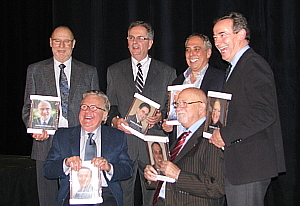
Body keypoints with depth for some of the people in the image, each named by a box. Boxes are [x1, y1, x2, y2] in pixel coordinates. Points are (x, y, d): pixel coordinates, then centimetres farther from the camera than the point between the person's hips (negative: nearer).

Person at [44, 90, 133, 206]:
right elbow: (47, 171, 9)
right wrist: (66, 163, -11)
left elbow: (128, 170, 8)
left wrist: (109, 167, -13)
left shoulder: (117, 137, 17)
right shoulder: (62, 136, 17)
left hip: (106, 193, 1)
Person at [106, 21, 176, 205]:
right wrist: (114, 120, -8)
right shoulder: (114, 71, 15)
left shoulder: (167, 72, 10)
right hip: (122, 143, 1)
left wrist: (160, 117, -11)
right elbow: (110, 105, 12)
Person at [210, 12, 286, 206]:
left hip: (250, 163, -10)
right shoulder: (238, 66, 20)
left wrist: (226, 134, -19)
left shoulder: (254, 65, -13)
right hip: (237, 165, 10)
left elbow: (265, 113, -24)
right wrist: (218, 133, 6)